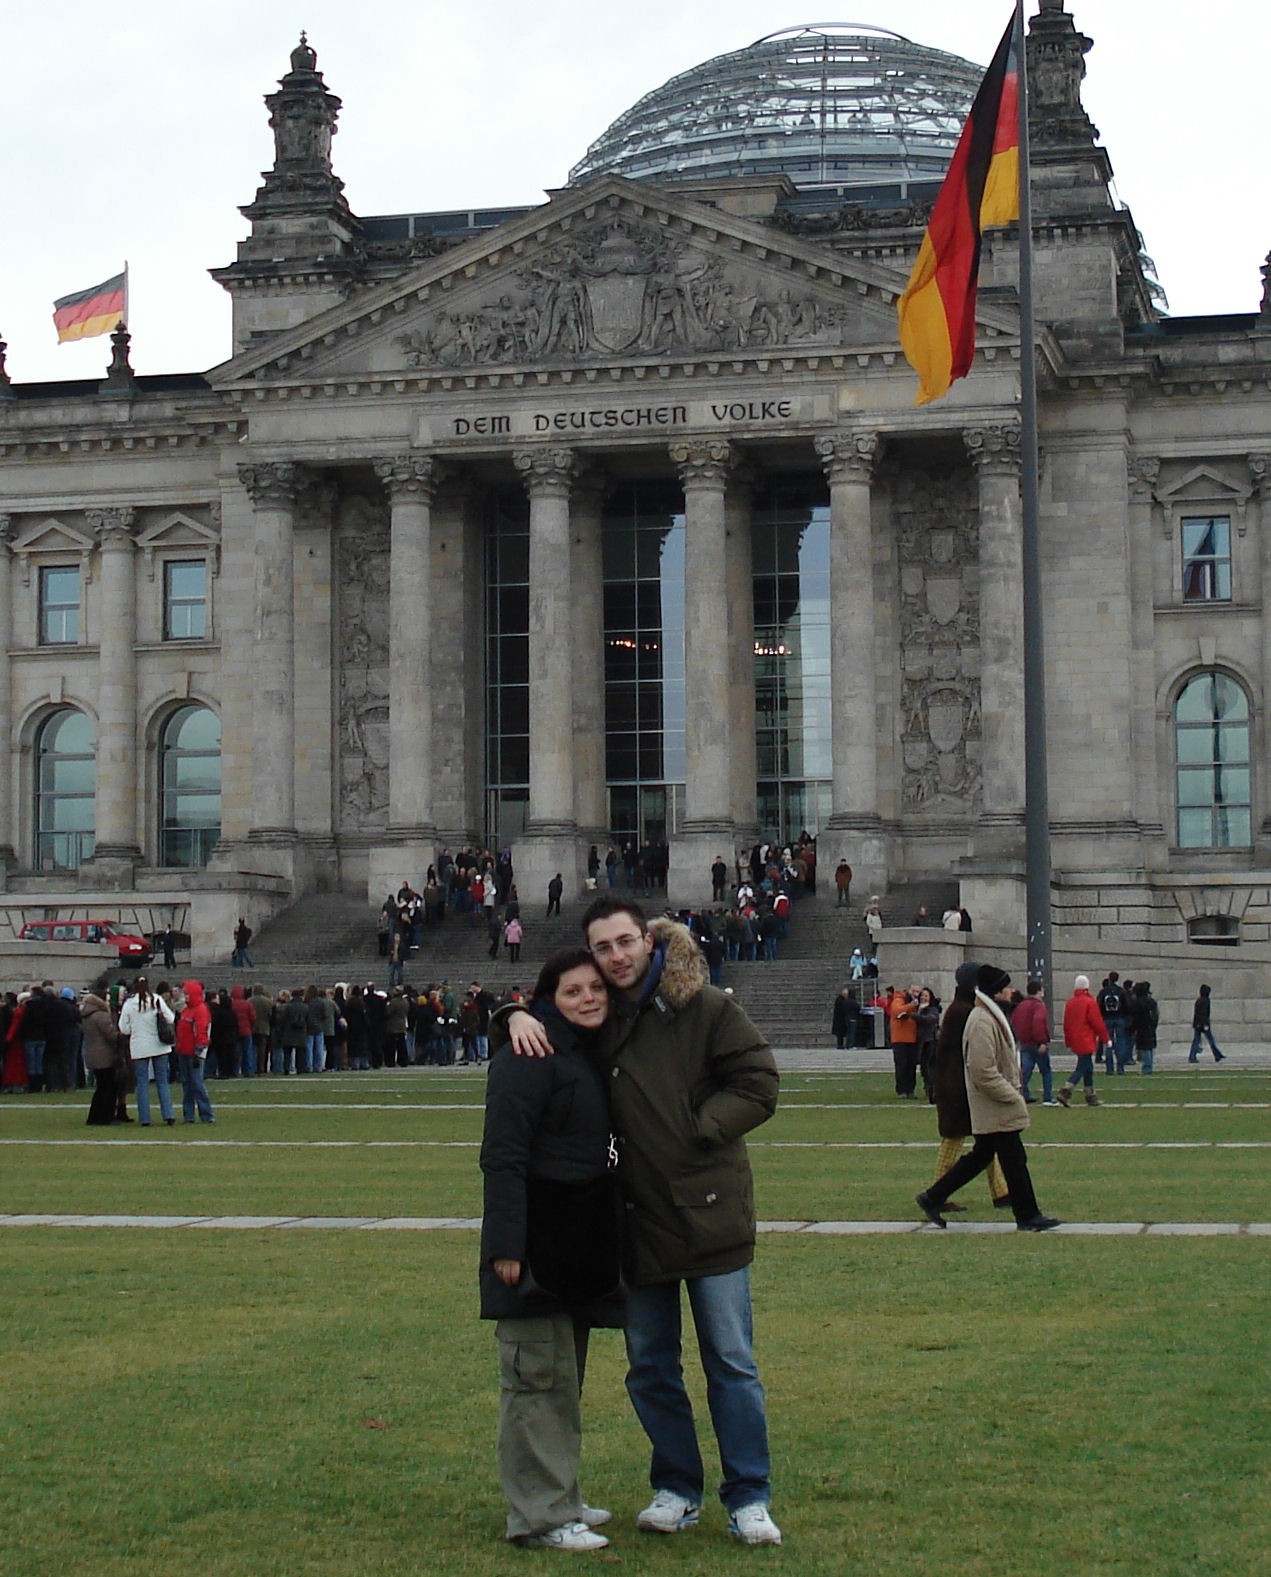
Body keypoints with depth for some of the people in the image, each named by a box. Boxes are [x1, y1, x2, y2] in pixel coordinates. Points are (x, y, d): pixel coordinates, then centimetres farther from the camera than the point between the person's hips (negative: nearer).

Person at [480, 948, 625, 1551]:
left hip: (581, 1240, 10)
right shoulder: (530, 1056, -14)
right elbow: (503, 1154, -19)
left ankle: (560, 1495, 26)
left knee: (567, 1375, 16)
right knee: (539, 1375, -5)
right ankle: (539, 1514, 1)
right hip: (538, 1239, -9)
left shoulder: (590, 1052, 14)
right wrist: (505, 1244, -25)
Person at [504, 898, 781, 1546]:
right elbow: (548, 1009, 22)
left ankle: (749, 1499, 11)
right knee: (648, 1365, 12)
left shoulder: (705, 1008, -6)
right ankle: (676, 1490, 26)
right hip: (638, 1218, 4)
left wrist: (696, 1130, -13)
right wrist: (519, 1017, -2)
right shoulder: (595, 1016, 7)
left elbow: (758, 1085, -6)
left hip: (709, 1212, -4)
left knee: (730, 1362, 2)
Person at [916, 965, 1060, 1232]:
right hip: (996, 1109, -11)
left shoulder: (991, 1017, 14)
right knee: (1014, 1161, -2)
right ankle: (1027, 1217, 7)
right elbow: (984, 1072, -25)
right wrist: (1013, 1097, -18)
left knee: (980, 1157, 15)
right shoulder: (982, 1022, -21)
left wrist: (1013, 1090, 17)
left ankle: (933, 1199, 19)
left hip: (995, 1107, 11)